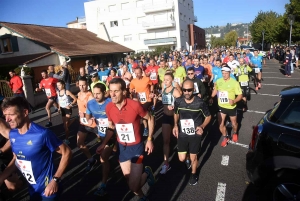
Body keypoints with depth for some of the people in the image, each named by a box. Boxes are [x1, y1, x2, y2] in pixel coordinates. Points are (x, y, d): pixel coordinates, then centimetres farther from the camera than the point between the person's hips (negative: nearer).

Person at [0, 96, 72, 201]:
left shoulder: (42, 134, -27)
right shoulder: (12, 134, -5)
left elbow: (67, 152, -20)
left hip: (47, 187, -7)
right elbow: (16, 159, 9)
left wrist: (55, 180, -23)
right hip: (32, 188, 7)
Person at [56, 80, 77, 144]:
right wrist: (59, 108, 7)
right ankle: (67, 133, 34)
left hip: (67, 108, -6)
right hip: (62, 109, 6)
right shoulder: (58, 92, 2)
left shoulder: (67, 92, -15)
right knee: (64, 123, 14)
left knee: (66, 123, -9)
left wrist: (70, 105, -17)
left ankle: (66, 138, -3)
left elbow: (75, 99, -13)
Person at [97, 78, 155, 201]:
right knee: (129, 180, 15)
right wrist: (104, 144, 1)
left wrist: (149, 139, -9)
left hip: (136, 147, -4)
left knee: (133, 186, -5)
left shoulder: (135, 105, -24)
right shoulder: (108, 108, -10)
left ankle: (146, 173, 27)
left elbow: (150, 119, -7)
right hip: (122, 147, 4)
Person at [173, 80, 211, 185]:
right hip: (182, 134, 2)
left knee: (193, 158, 12)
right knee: (181, 159, 7)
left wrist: (202, 126, -19)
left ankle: (193, 174, 44)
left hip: (195, 134, -2)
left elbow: (208, 116, -3)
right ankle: (188, 155, 45)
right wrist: (175, 125, -7)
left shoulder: (200, 102, -20)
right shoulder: (178, 101, -12)